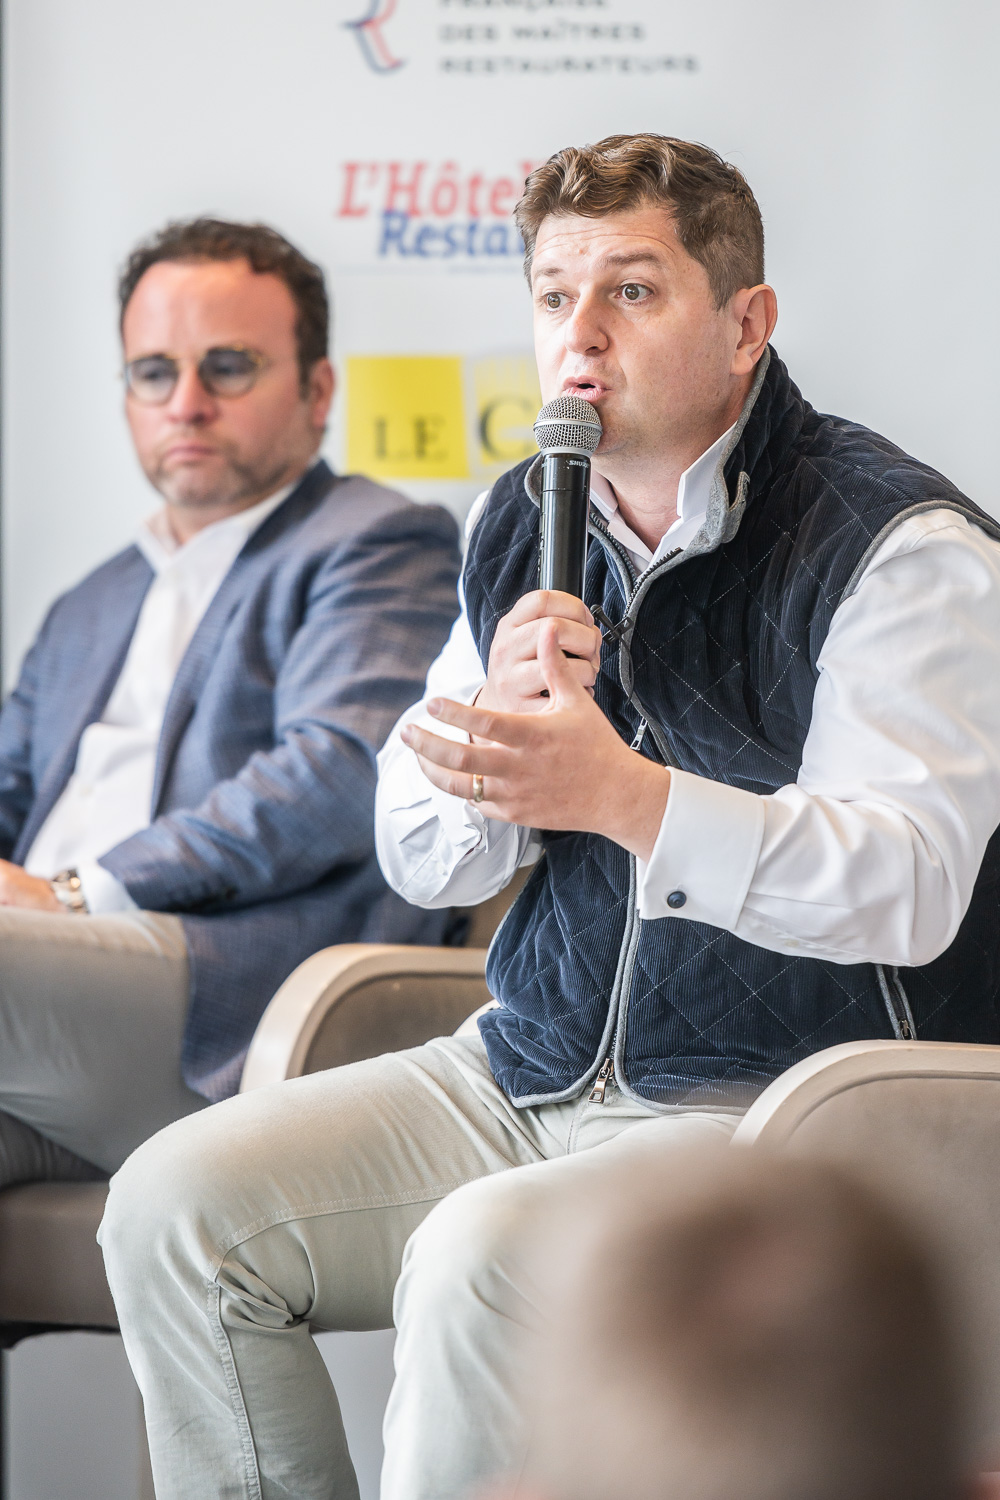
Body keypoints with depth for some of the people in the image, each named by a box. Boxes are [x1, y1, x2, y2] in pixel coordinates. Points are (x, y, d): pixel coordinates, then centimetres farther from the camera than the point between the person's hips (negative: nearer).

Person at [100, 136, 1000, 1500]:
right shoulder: (522, 524, 11)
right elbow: (418, 861, 11)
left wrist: (623, 794, -34)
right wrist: (508, 727, -12)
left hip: (787, 1097, -7)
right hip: (534, 1071, 7)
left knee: (480, 1256, -33)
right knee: (176, 1203, -9)